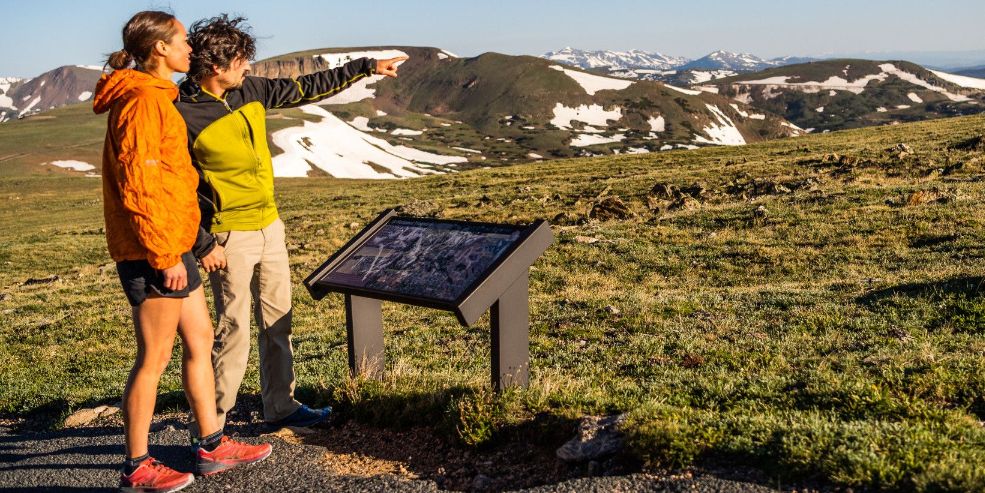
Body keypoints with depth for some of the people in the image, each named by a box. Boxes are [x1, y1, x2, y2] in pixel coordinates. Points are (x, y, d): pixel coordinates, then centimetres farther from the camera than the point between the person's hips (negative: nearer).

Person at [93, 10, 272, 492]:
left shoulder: (156, 98, 16)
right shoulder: (142, 100, -15)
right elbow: (136, 184, -21)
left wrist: (198, 241, 22)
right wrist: (164, 256, -21)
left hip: (171, 245, 10)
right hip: (153, 252, -10)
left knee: (200, 339, 15)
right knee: (154, 358, -1)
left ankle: (212, 446, 25)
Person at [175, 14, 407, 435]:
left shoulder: (251, 90, 3)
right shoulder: (182, 114, -16)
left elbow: (308, 88, 12)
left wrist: (368, 66, 15)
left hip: (270, 226, 7)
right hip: (231, 237, -7)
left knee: (277, 321, 14)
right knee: (233, 332, -2)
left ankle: (280, 406, 28)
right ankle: (210, 423, 13)